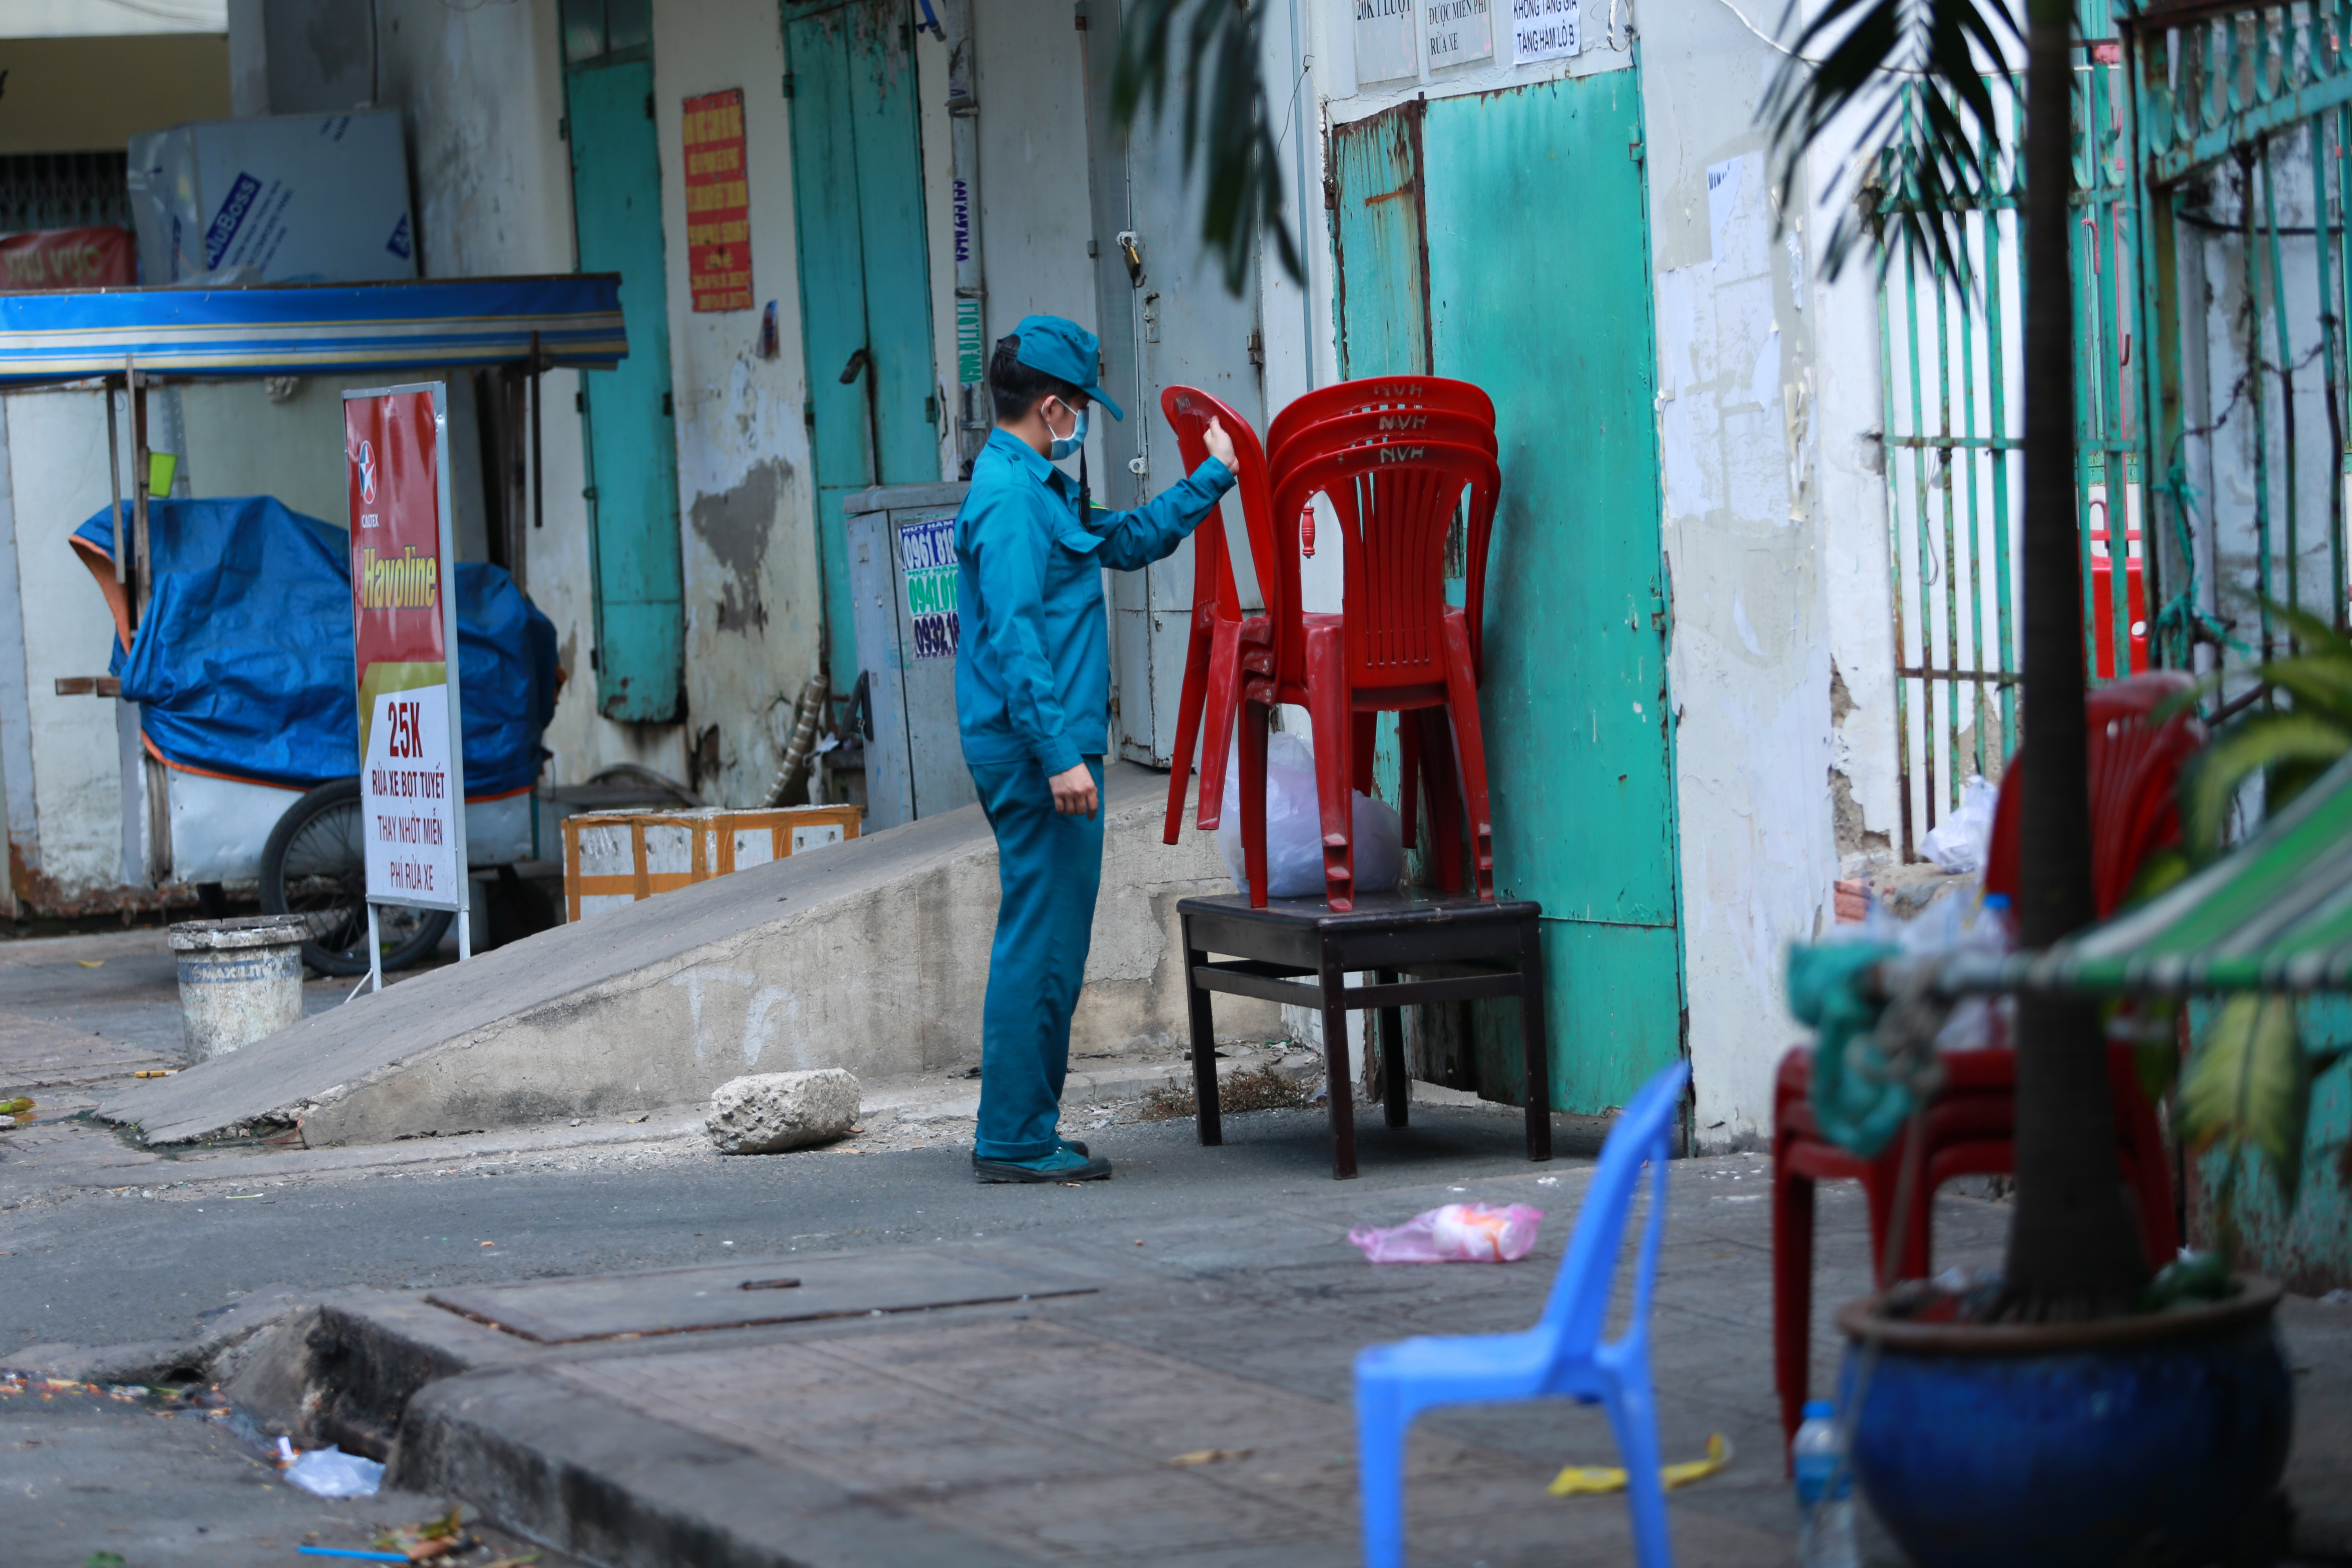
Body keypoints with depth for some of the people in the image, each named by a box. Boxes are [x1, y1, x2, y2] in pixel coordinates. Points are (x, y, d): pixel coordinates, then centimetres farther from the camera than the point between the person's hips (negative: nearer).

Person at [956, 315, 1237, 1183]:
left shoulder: (1040, 489, 18)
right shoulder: (1010, 499, -15)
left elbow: (1129, 539, 33)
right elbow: (1014, 638, -21)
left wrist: (1214, 478, 31)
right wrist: (1059, 753, -25)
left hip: (1045, 750, 11)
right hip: (1036, 750, -11)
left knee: (1048, 946, 14)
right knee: (1040, 944, -8)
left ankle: (1020, 1133, 19)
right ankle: (1016, 1140, -5)